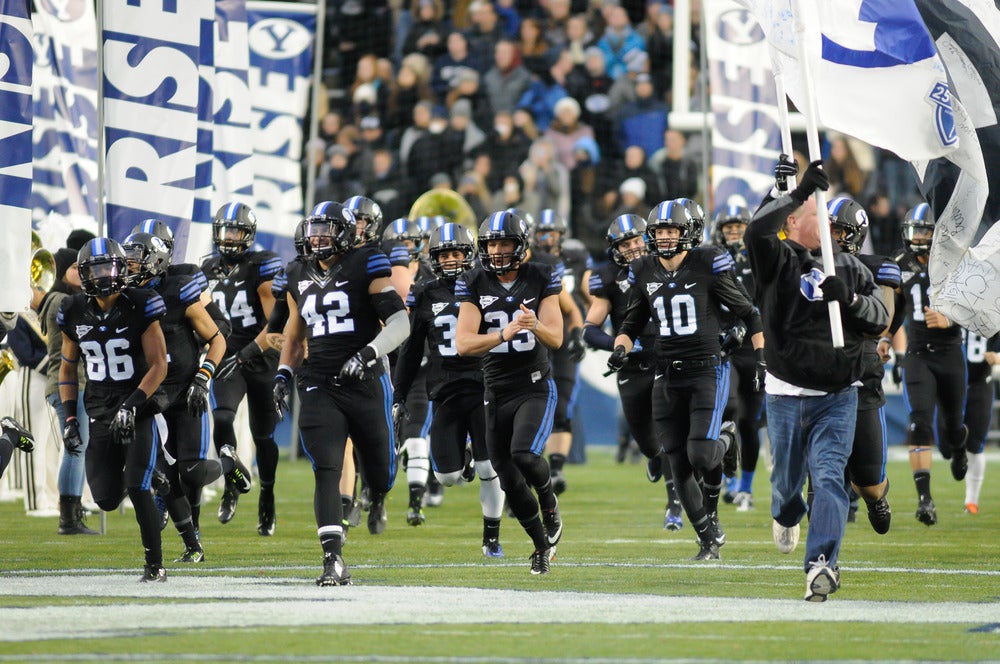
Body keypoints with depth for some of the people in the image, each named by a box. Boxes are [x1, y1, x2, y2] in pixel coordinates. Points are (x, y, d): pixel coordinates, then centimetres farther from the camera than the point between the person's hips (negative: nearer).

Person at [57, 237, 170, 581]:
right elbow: (67, 367, 12)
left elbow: (158, 365, -11)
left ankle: (155, 564, -4)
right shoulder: (75, 313, 2)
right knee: (107, 500, -1)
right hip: (100, 414, 4)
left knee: (138, 490, -16)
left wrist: (131, 404, -23)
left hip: (138, 410, -4)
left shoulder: (140, 307, -11)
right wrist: (69, 419, 4)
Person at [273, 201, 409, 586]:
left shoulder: (365, 267, -5)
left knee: (379, 473, 10)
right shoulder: (299, 277, 11)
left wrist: (369, 353, -26)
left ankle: (379, 497, 49)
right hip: (319, 387, 3)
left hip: (364, 383, -3)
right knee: (326, 471, -14)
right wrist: (283, 374, 11)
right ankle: (334, 561, -18)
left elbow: (400, 322, -11)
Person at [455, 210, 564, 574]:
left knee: (525, 455, -26)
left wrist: (536, 325, -31)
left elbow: (556, 339, -9)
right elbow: (464, 343, -14)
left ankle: (548, 500, 7)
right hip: (496, 391, 2)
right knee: (510, 480, 4)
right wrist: (503, 334, -30)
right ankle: (542, 543, 26)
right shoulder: (474, 284, -4)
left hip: (535, 388, -2)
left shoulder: (540, 280, -4)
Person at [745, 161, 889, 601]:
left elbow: (880, 318, 4)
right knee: (788, 477, 14)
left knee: (829, 478, -14)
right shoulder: (778, 261, -5)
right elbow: (758, 229, -27)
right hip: (786, 395, -1)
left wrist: (850, 299, -15)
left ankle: (822, 563, -24)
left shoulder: (848, 267, 8)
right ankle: (786, 516, 50)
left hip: (837, 396, 1)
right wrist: (800, 191, -29)